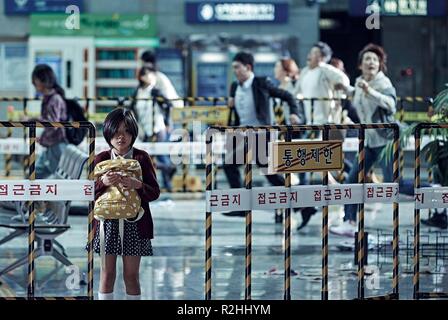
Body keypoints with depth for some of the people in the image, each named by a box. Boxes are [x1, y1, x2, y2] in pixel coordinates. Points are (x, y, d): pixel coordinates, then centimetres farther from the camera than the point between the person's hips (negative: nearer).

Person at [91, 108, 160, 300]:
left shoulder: (141, 158, 2)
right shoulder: (101, 159, 5)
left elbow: (155, 192, -2)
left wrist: (137, 185, -22)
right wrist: (103, 182, -20)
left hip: (134, 224, -1)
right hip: (107, 222, 1)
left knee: (131, 275, 4)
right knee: (107, 274, 4)